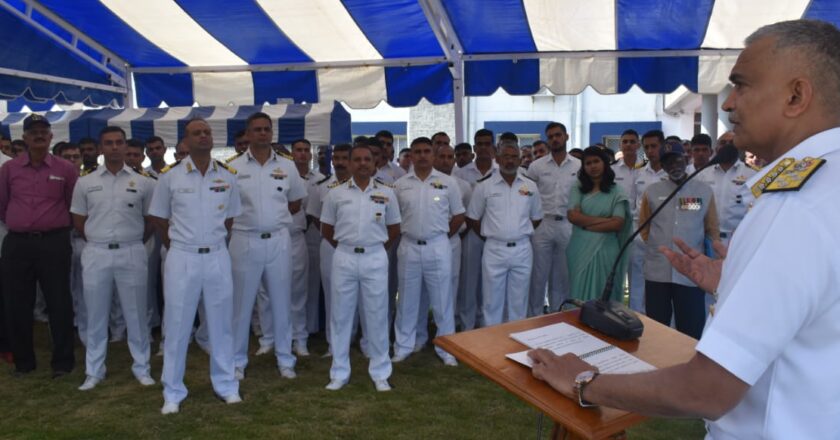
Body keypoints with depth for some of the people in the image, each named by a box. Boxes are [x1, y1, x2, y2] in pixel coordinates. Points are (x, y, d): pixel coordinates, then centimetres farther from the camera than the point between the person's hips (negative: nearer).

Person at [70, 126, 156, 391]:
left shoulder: (143, 182, 1)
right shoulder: (85, 183, 4)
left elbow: (151, 220, 8)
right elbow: (79, 222, 11)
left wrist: (133, 242, 8)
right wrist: (97, 241, 8)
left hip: (132, 254, -1)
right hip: (96, 254, 1)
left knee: (136, 313, 7)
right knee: (96, 315, 10)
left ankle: (141, 367, 19)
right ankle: (94, 371, 23)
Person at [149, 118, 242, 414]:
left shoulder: (228, 176, 2)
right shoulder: (170, 176, -3)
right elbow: (160, 218, 7)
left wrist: (213, 241, 11)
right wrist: (177, 245, 6)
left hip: (217, 257, 2)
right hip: (182, 257, -1)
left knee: (221, 324, 10)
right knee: (176, 326, 6)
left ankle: (226, 384, 25)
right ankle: (173, 392, 20)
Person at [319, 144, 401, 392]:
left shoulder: (386, 193, 3)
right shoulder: (336, 194, 3)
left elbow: (394, 230, 11)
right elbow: (326, 230, 10)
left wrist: (376, 248, 9)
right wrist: (345, 248, 9)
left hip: (375, 259, 0)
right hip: (344, 258, 1)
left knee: (377, 316, 6)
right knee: (341, 315, 7)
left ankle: (380, 373, 18)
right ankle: (339, 373, 20)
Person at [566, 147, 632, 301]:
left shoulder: (616, 191, 2)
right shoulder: (577, 189, 6)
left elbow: (617, 224, -7)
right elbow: (573, 216, -7)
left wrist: (586, 224, -7)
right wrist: (604, 220, -9)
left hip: (605, 251, -1)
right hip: (580, 250, 1)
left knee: (603, 295, 7)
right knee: (580, 294, 6)